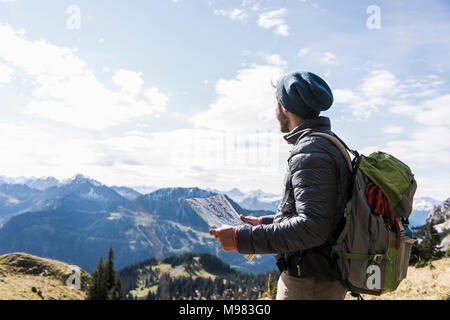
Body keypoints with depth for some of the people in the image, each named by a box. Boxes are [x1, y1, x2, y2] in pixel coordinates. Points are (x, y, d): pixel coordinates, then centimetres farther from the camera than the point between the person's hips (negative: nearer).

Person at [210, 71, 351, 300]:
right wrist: (264, 222, 18)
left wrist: (242, 238, -27)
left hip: (310, 285, -10)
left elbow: (312, 227, -29)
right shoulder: (329, 144, 13)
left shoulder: (311, 151, -20)